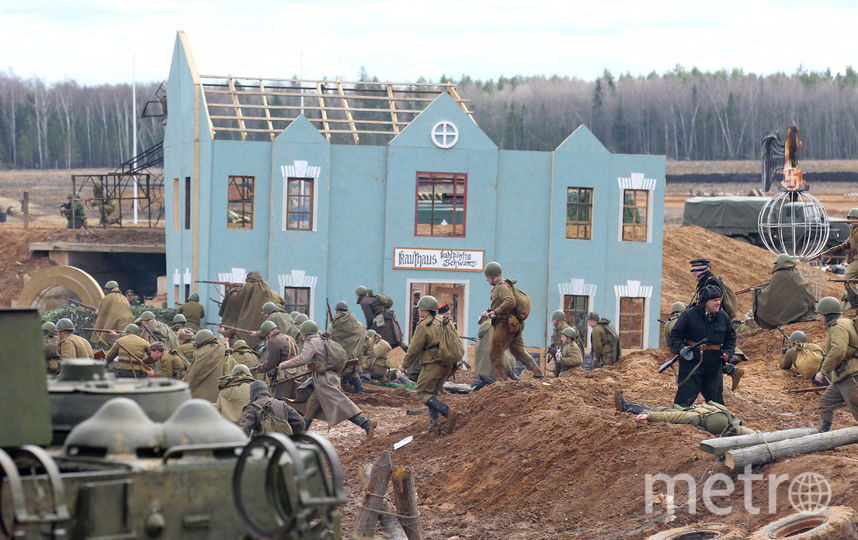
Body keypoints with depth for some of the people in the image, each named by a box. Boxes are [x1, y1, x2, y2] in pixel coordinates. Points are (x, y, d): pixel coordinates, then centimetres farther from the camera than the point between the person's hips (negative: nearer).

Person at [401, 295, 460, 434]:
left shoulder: (423, 326, -11)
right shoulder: (441, 323, 15)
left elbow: (414, 349, -10)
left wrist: (405, 364, 4)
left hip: (433, 365, -9)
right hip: (447, 365, 9)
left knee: (423, 394, -4)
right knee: (433, 393, 16)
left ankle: (449, 412, -22)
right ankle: (434, 426, 8)